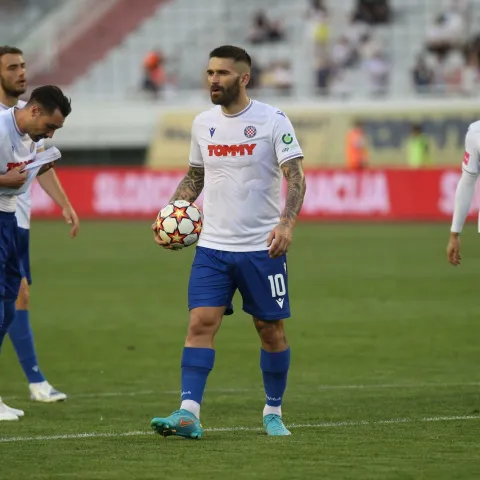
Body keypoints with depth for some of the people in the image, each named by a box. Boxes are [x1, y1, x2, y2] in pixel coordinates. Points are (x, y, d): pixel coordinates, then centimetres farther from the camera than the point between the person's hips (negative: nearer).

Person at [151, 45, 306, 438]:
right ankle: (188, 413, -15)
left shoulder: (273, 121, -7)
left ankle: (273, 412, 22)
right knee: (201, 323, -10)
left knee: (271, 329, 6)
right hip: (212, 245, 3)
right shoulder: (203, 123, 9)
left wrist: (287, 221, -27)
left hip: (262, 247, -3)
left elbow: (295, 176, -11)